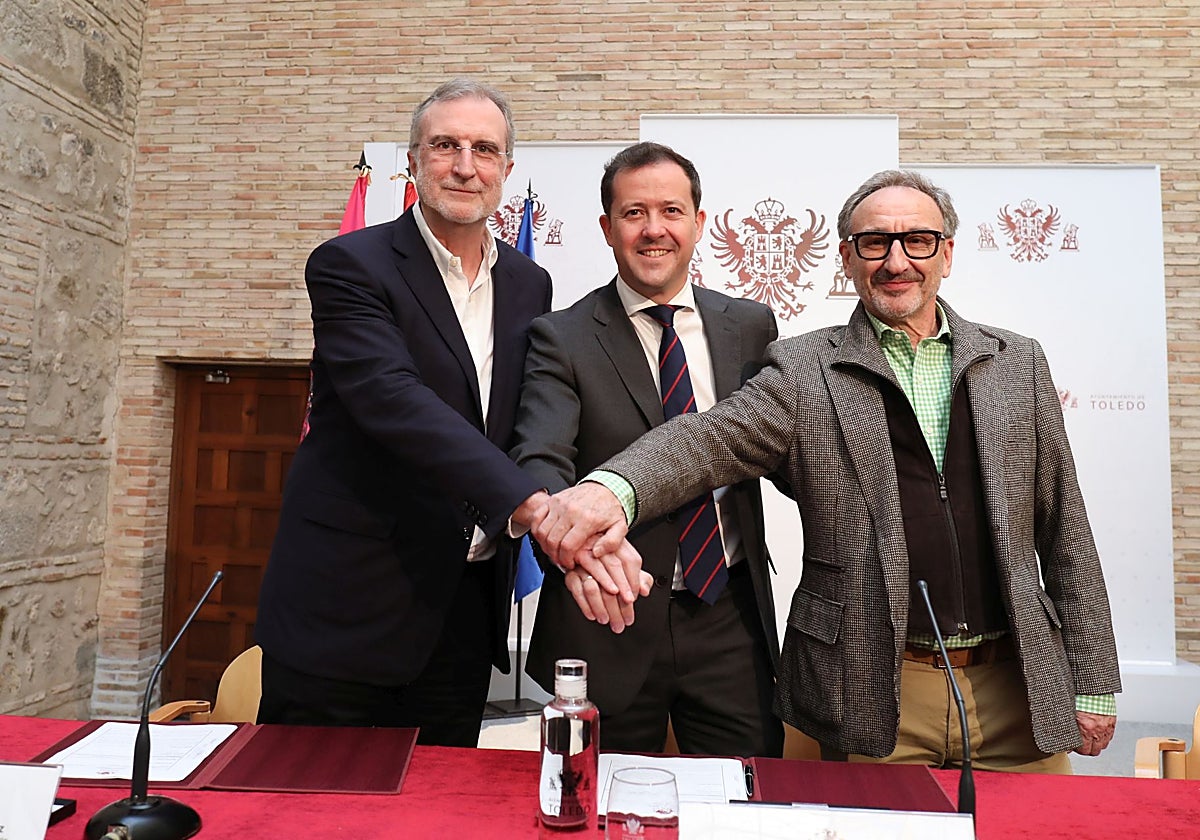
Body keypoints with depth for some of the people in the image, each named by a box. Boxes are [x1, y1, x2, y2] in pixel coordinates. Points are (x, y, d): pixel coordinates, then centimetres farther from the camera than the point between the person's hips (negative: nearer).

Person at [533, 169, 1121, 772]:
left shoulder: (1017, 364, 8)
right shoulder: (804, 370, -2)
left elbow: (1064, 531, 9)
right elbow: (708, 438, -18)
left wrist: (1093, 684, 8)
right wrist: (613, 486, -39)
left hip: (1017, 689, 3)